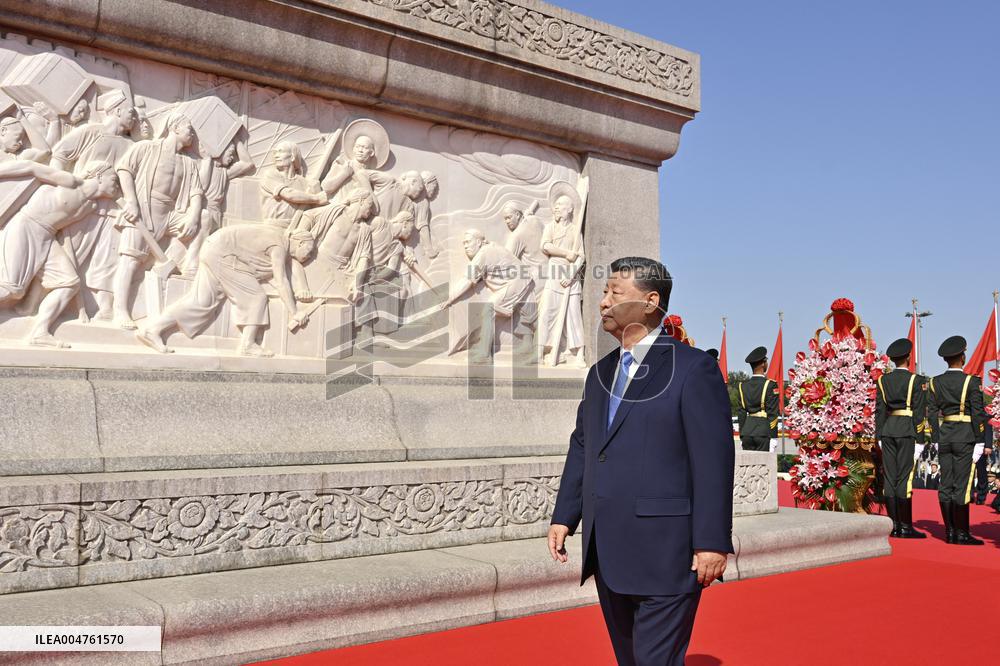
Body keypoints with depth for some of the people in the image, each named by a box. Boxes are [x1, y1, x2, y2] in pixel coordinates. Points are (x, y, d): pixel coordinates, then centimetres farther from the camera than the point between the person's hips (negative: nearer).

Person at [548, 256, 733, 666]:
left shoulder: (693, 368, -8)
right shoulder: (601, 373, 14)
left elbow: (713, 459, -12)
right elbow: (582, 446, 17)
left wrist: (713, 541, -15)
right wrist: (564, 517, 11)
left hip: (665, 553, -7)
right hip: (608, 554, 7)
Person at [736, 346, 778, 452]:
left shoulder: (742, 385, 7)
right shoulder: (770, 385, -7)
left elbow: (741, 412, 9)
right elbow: (772, 413, -8)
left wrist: (742, 435, 13)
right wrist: (773, 437, -5)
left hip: (747, 431, 4)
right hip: (764, 431, -4)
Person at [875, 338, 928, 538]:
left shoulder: (883, 380, 8)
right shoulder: (916, 380, -5)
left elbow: (879, 410, 8)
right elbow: (919, 412, -7)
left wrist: (880, 437, 12)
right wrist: (919, 439, -4)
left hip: (887, 430, 5)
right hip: (907, 431, -5)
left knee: (889, 477, 5)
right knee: (905, 478, -5)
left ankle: (894, 526, 8)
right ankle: (906, 527, -4)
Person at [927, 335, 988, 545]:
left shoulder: (936, 382, 5)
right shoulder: (971, 381, -8)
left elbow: (932, 413, 6)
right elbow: (978, 413, -10)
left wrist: (937, 440, 11)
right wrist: (979, 442, -6)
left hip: (944, 436, 5)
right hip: (965, 437, -5)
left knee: (946, 486, 6)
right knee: (962, 486, -4)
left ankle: (950, 532, 10)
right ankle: (962, 534, -2)